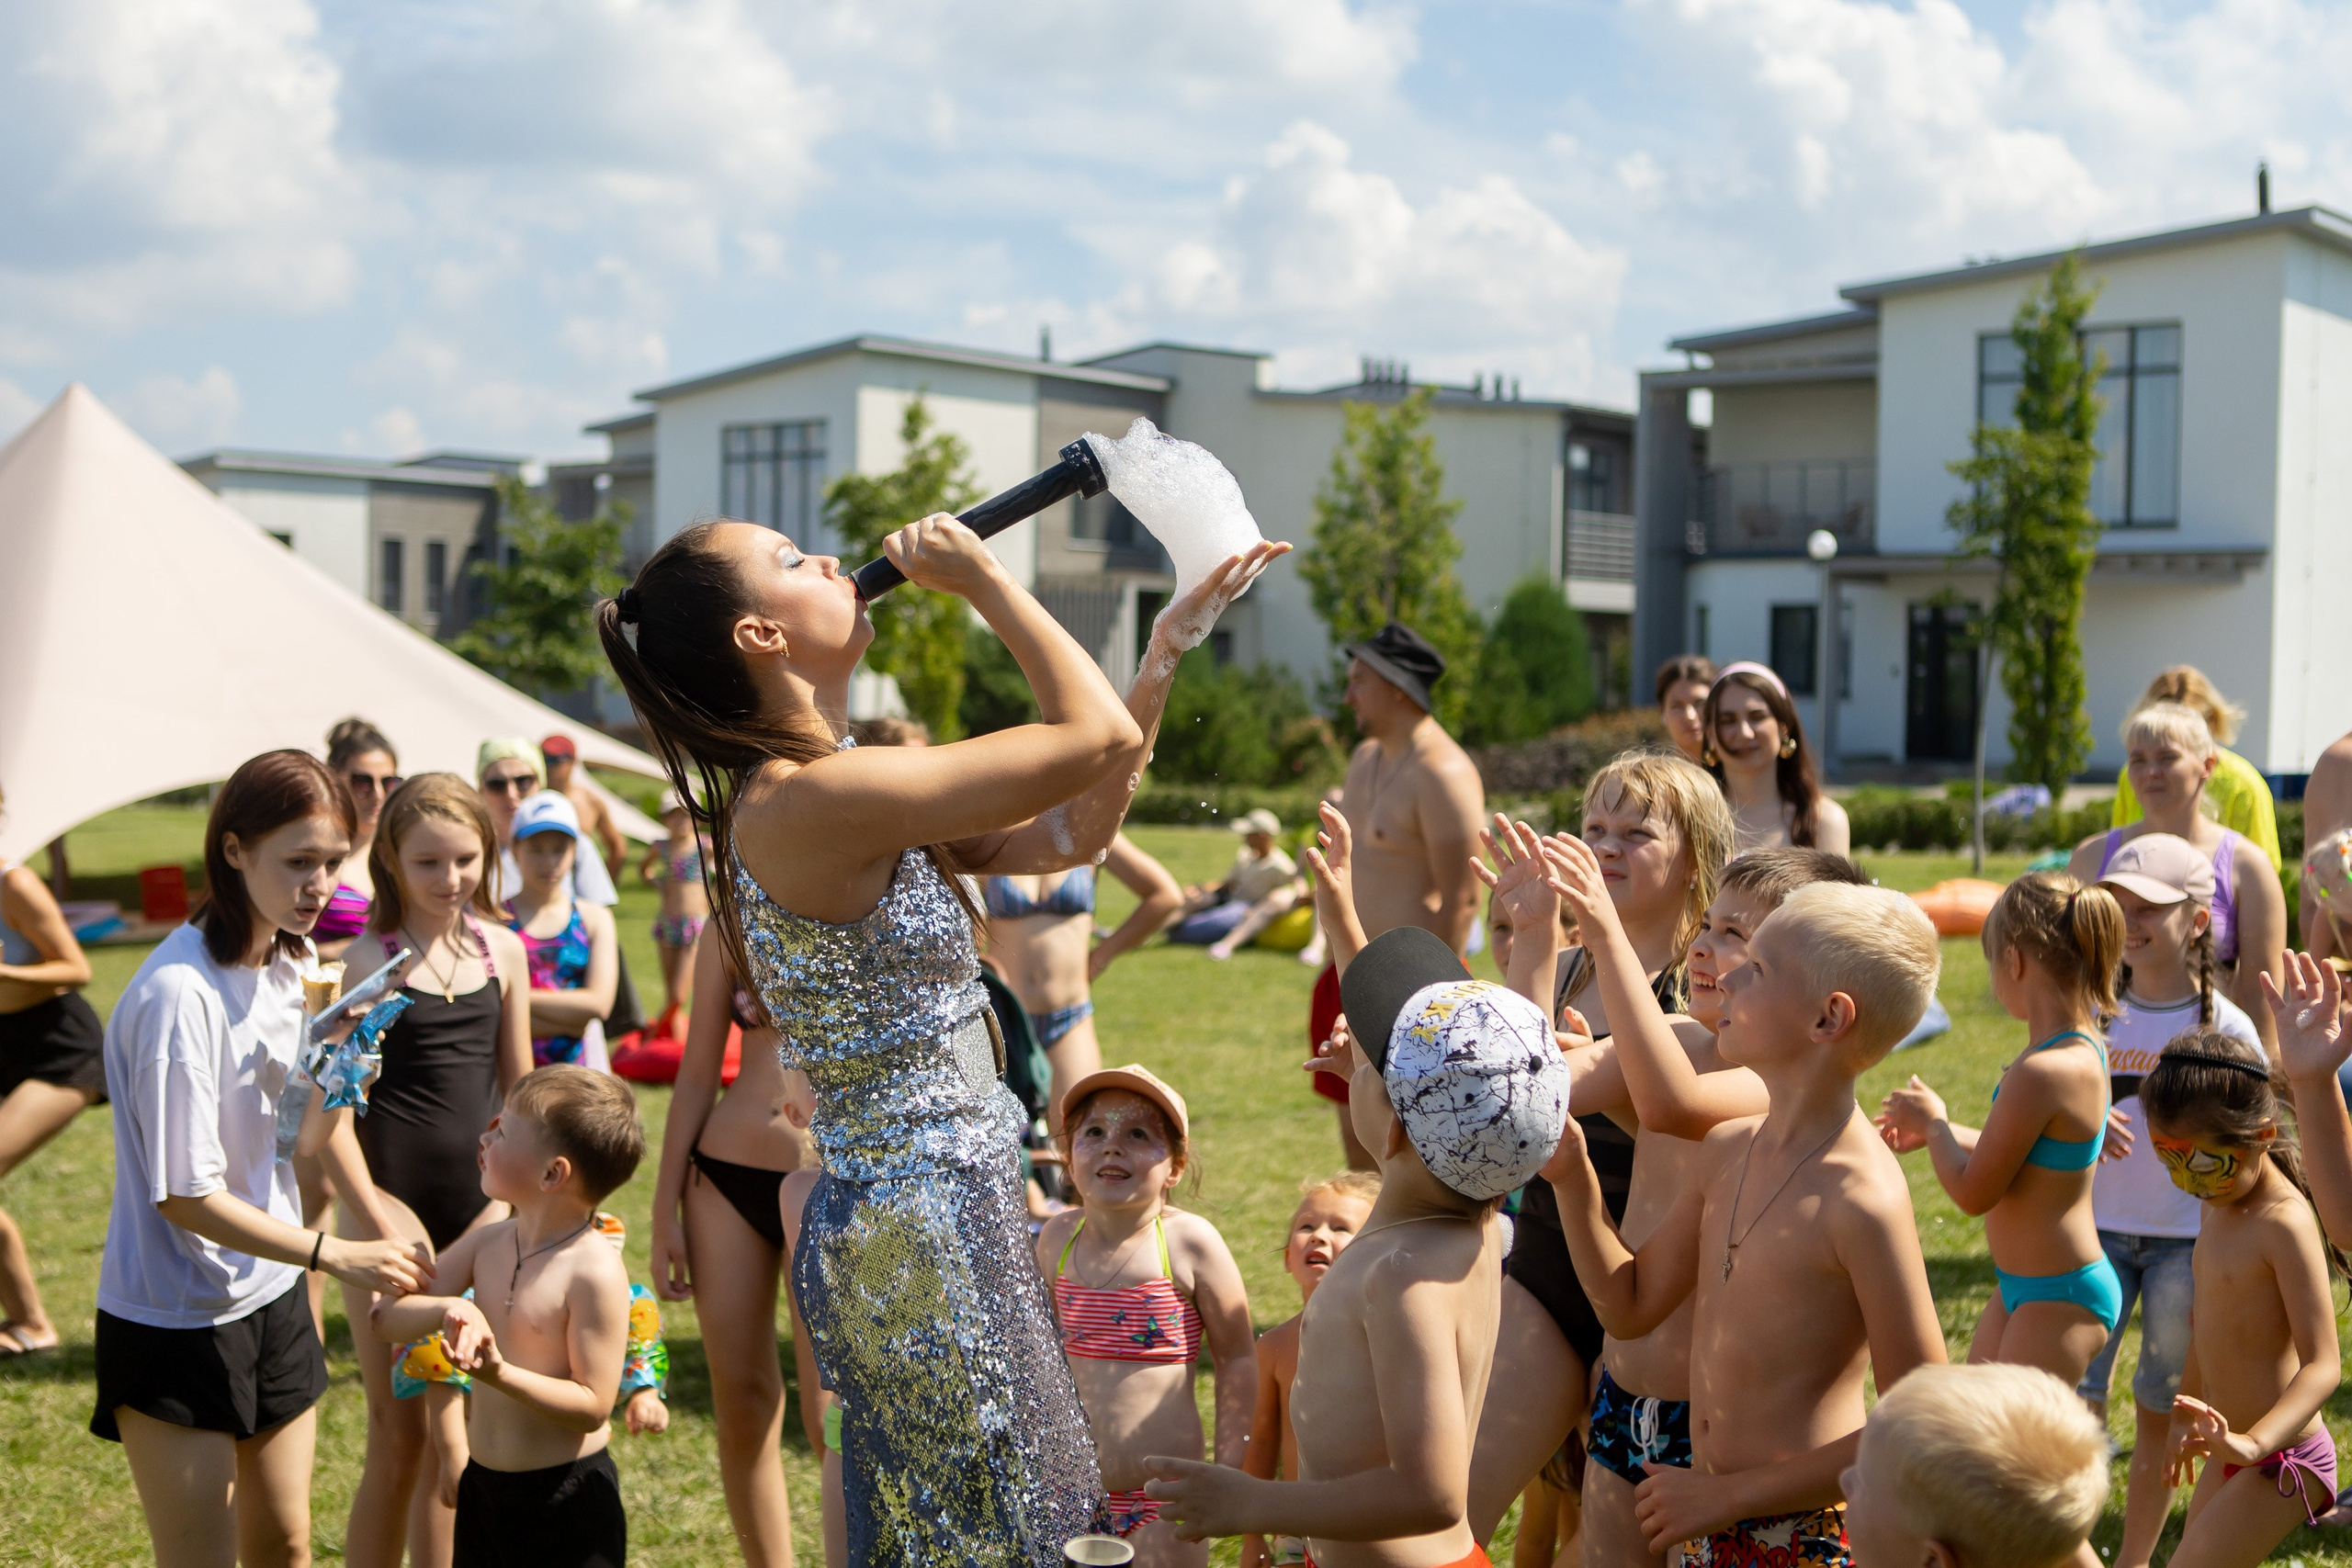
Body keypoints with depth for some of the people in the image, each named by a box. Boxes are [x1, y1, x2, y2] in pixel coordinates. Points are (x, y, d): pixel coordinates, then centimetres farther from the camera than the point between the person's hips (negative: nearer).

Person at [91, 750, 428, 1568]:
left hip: (272, 1296, 8)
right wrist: (336, 1255, -24)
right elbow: (186, 1197, -23)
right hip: (174, 1322, -7)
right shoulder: (180, 994, -24)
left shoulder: (293, 964, 1)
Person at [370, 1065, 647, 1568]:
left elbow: (593, 1405, -19)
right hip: (482, 1487, 7)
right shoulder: (488, 1243, 1)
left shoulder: (595, 1272, -19)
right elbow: (383, 1319, 1)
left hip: (567, 1499, -7)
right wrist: (447, 1309, -20)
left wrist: (502, 1375, -31)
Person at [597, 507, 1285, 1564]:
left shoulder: (803, 799, 10)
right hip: (921, 1234, -10)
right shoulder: (816, 801, -21)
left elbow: (1074, 833, 13)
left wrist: (1169, 642, 12)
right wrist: (980, 577, -8)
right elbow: (1096, 735, -20)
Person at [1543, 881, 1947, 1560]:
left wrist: (1730, 1492, -17)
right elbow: (1630, 1306, 13)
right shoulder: (1728, 1147, 3)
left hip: (1807, 1535, -7)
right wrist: (1571, 1177, -1)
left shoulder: (1863, 1195, -21)